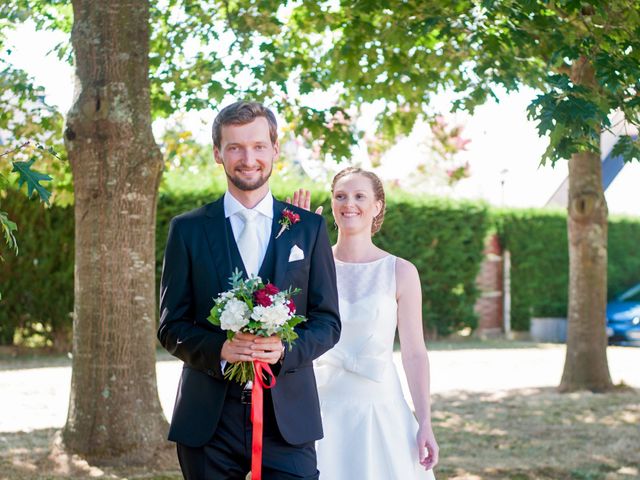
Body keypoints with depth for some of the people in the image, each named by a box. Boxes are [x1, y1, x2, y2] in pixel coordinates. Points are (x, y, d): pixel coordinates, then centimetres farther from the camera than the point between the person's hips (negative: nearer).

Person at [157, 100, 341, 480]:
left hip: (288, 417, 0)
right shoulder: (188, 230, 5)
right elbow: (171, 327, 4)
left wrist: (285, 348, -13)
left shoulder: (310, 228, 7)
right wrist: (219, 349, -16)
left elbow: (328, 321, 7)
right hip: (209, 420, 0)